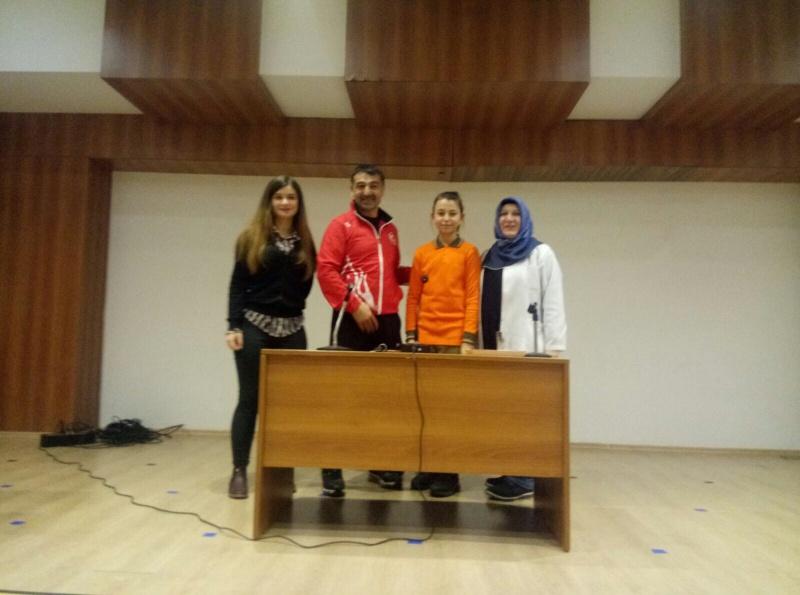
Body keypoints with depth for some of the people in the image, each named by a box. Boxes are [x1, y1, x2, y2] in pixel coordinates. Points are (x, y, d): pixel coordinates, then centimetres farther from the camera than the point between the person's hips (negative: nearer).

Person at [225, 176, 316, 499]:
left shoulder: (305, 242, 10)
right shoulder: (252, 237, 3)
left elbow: (305, 286, 10)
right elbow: (237, 284, -2)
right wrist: (234, 326, -9)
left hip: (291, 329, 3)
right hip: (255, 326, -2)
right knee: (250, 399, 1)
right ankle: (239, 471, 10)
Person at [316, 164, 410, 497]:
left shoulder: (390, 229, 17)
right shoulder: (341, 225, 0)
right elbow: (326, 270, -9)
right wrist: (354, 304, -16)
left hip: (387, 321, 6)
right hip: (352, 320, -5)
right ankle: (332, 472, 8)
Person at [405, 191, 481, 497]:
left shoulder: (469, 252, 1)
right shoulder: (421, 253, 9)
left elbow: (473, 298, -3)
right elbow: (413, 297, 10)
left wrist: (469, 338, -9)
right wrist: (410, 334, 4)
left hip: (455, 338, -3)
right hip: (425, 339, 3)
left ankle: (449, 472, 10)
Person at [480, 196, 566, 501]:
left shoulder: (541, 253, 2)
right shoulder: (490, 257, 17)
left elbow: (553, 303, -4)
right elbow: (482, 301, 15)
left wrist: (553, 347, -10)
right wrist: (476, 340, 8)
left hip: (526, 345, -5)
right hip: (495, 344, 5)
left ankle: (524, 477, 3)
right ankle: (505, 471, 15)